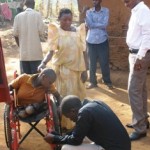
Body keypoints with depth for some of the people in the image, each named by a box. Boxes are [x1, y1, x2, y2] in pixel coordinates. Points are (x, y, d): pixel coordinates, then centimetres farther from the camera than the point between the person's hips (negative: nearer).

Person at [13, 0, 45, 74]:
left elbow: (15, 34, 3)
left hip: (23, 52, 3)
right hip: (35, 52, -3)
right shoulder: (37, 15, -6)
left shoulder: (18, 16, 3)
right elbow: (41, 32, -7)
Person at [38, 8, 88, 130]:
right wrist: (44, 62, -30)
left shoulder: (78, 31, 2)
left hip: (77, 68, 3)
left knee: (78, 95, 11)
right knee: (65, 96, 0)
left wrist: (85, 70, 2)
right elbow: (51, 51, -12)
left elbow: (83, 52, 4)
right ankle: (66, 123, 9)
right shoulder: (56, 32, -7)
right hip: (63, 68, -3)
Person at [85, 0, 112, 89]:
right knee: (92, 62, 7)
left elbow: (105, 24, -11)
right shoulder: (89, 12, 3)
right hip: (91, 41, 1)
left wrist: (94, 24, -8)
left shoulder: (106, 11, 0)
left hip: (103, 40, -1)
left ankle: (108, 81, 18)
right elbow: (89, 24, -9)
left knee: (104, 62, 4)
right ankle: (93, 82, 19)